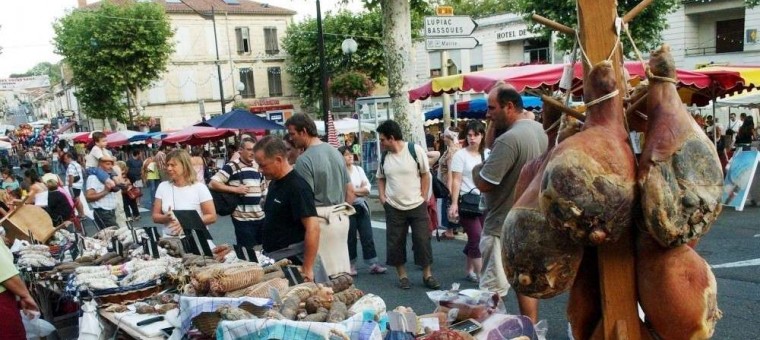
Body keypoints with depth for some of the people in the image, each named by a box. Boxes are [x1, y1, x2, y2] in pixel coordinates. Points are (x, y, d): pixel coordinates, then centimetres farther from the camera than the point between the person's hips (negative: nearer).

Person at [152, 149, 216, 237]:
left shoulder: (199, 187, -3)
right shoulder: (162, 186, 8)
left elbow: (212, 217, -4)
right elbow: (155, 217, 9)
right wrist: (165, 218, -11)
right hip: (169, 238, 3)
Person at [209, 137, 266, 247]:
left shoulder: (258, 167, 12)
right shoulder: (231, 166, -8)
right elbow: (212, 183, -14)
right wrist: (235, 189, -17)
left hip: (261, 217, 6)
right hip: (243, 219, -6)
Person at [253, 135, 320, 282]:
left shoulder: (297, 187, -20)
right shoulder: (274, 183, 8)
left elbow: (313, 228, -25)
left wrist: (308, 269, -26)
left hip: (292, 261, -8)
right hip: (273, 259, 8)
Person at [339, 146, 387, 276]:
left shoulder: (359, 169, 11)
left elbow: (367, 188, 5)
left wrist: (353, 190, -10)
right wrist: (361, 190, -7)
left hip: (361, 206, 5)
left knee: (367, 236, 2)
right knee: (350, 237, 4)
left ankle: (373, 264, 5)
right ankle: (351, 265, 16)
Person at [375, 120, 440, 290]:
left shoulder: (416, 150, -9)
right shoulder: (384, 156, 1)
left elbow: (425, 174, -2)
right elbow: (380, 178, 15)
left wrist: (423, 197, -5)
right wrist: (382, 196, 2)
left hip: (417, 206, -3)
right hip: (394, 208, 3)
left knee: (423, 240, 1)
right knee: (395, 242, 5)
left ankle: (427, 275, 16)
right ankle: (402, 275, 20)